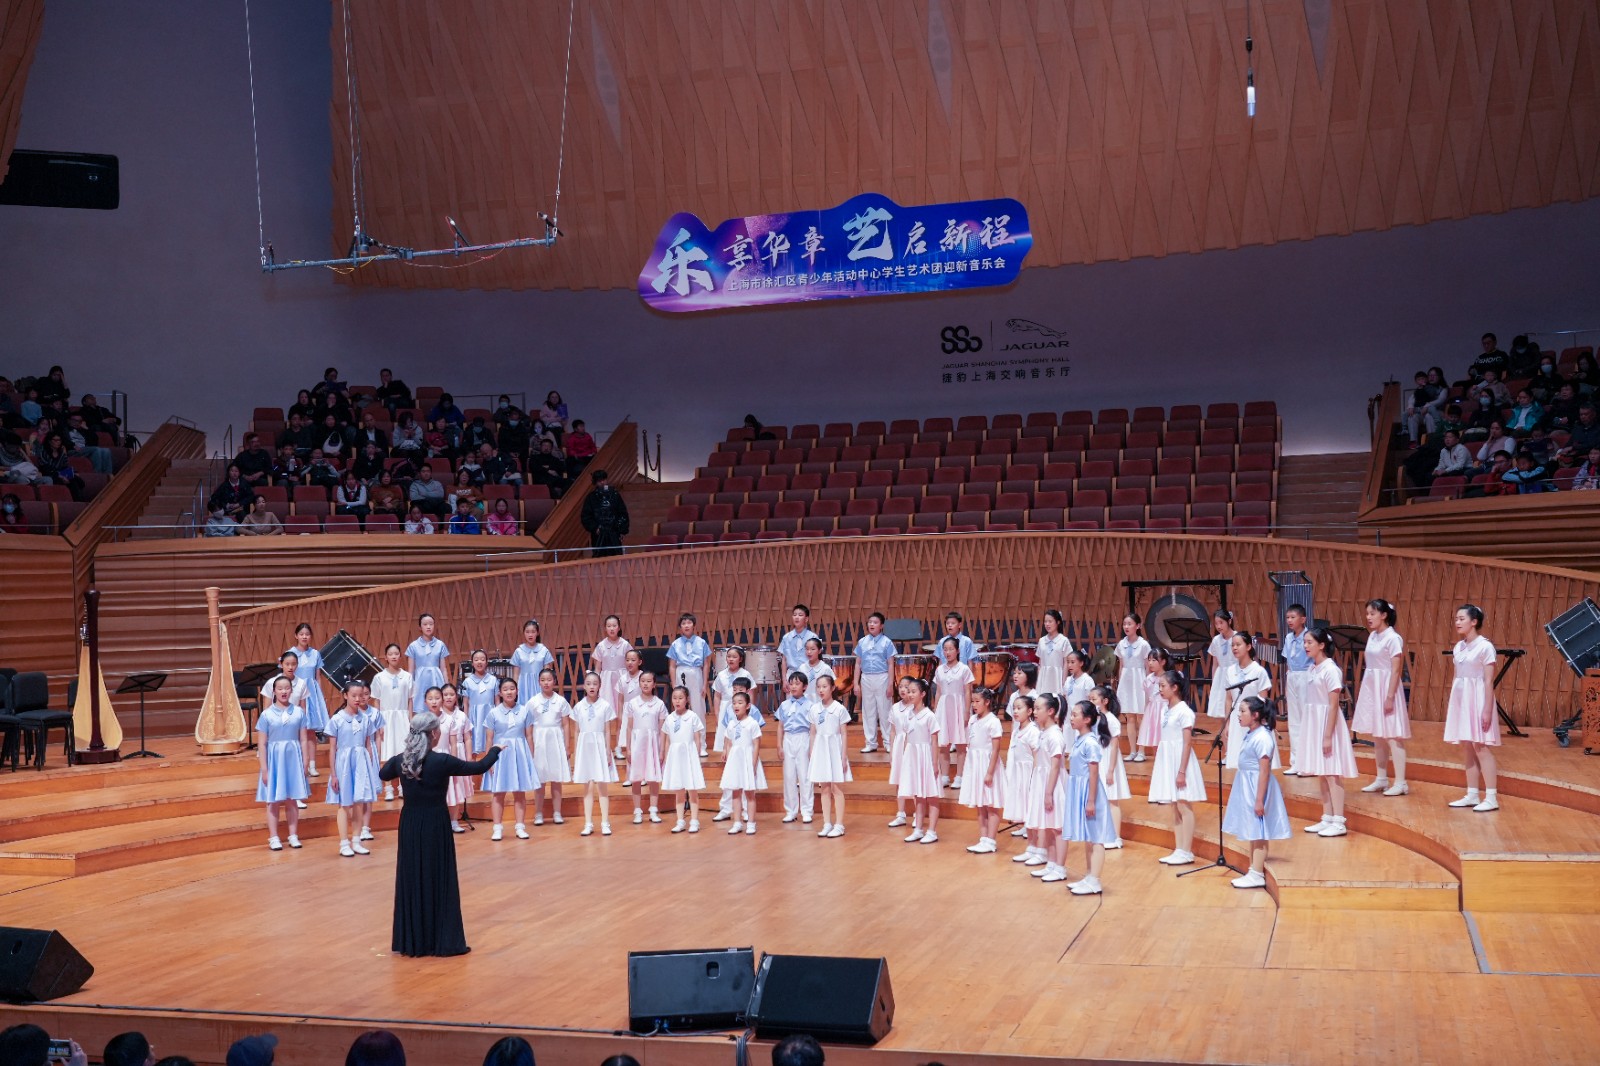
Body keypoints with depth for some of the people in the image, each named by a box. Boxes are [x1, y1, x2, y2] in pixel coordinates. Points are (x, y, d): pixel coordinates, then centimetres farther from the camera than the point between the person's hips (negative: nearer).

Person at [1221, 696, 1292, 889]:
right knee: (1251, 832, 15)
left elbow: (1264, 771, -22)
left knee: (1258, 832, -3)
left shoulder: (1262, 738, -20)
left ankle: (1257, 875, 1)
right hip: (1247, 787, 10)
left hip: (1257, 787, -10)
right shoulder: (1251, 735, 9)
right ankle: (1252, 870, 24)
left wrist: (1259, 800, -22)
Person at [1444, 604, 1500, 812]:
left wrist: (1487, 709, -17)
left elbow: (1489, 681, -13)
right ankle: (1472, 795, 14)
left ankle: (1491, 798, -5)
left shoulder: (1485, 646, -10)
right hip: (1460, 698, 7)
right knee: (1466, 749, 8)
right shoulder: (1458, 647, 11)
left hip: (1477, 698, -7)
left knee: (1481, 747, -8)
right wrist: (1451, 706, 14)